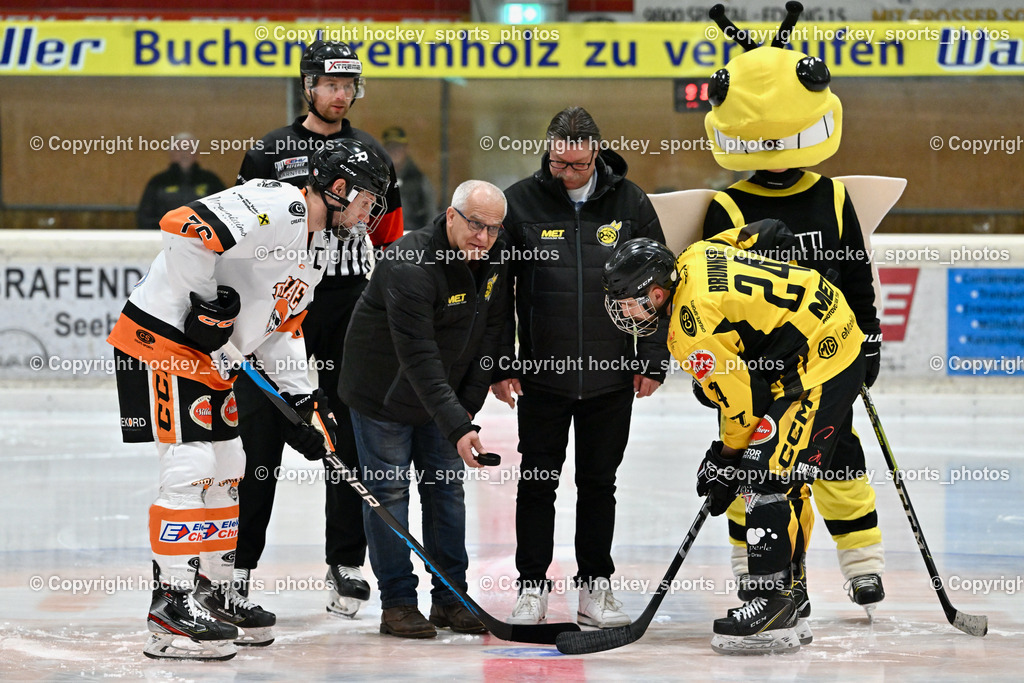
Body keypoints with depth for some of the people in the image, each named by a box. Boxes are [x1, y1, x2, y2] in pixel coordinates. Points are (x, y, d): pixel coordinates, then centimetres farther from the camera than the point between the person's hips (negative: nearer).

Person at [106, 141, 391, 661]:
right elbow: (183, 227, -29)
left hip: (211, 358, 11)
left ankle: (215, 590, 25)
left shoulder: (315, 247, 15)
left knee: (227, 468, 14)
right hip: (162, 339, -11)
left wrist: (302, 400, 9)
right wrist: (207, 303, -21)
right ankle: (173, 601, -10)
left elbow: (282, 329, 20)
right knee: (190, 464, -13)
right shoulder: (274, 207, -19)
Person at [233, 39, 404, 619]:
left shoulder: (372, 155, 11)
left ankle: (347, 564, 10)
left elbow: (391, 242, 15)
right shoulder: (270, 153, 2)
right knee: (261, 437, -1)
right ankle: (238, 561, 5)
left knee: (352, 437, 3)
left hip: (351, 314, 3)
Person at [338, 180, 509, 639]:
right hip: (383, 391, -7)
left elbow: (490, 329, 2)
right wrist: (456, 427, -41)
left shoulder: (495, 258, -9)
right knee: (388, 490, -2)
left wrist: (468, 403, -2)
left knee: (447, 486, 8)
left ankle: (451, 599, 16)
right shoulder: (410, 267, -32)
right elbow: (419, 359, -36)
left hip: (445, 393, 7)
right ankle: (397, 604, 3)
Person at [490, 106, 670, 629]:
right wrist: (501, 365, -3)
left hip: (611, 377, 1)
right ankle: (532, 587, 13)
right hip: (541, 375, -1)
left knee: (599, 483, 8)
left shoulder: (630, 203, 0)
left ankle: (595, 586, 17)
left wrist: (652, 362, 3)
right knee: (537, 483, 4)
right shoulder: (520, 203, -3)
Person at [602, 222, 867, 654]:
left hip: (819, 367, -11)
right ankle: (784, 602, 15)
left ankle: (772, 604, -12)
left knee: (765, 479, -13)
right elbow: (772, 235, 13)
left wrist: (727, 460, -3)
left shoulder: (695, 330, -22)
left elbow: (743, 401, -18)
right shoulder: (694, 258, 3)